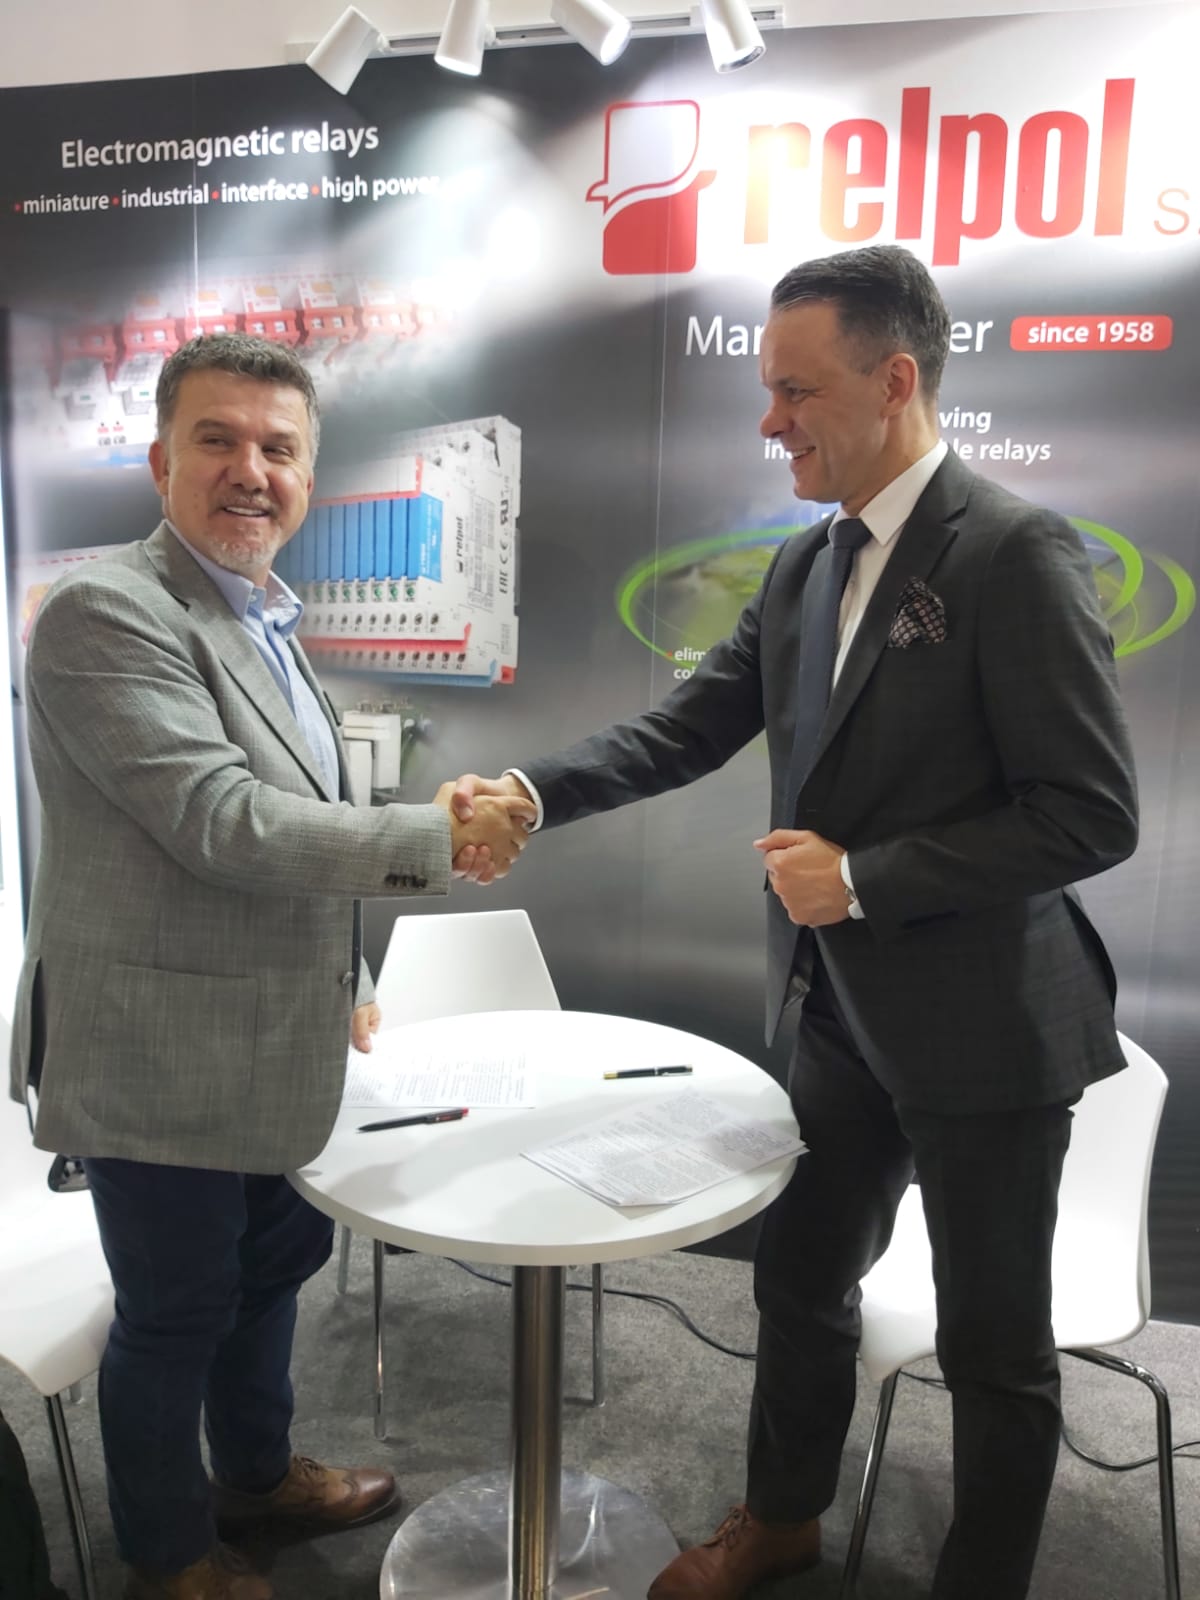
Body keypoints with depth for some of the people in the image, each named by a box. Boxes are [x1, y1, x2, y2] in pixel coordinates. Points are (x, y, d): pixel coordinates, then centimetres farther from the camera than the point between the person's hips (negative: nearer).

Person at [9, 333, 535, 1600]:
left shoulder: (259, 617, 9)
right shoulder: (107, 612, -19)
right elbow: (219, 823, -27)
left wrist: (337, 979, 19)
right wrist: (438, 836, -22)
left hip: (264, 1046, 9)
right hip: (160, 1061, -9)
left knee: (276, 1258, 24)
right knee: (174, 1313, 12)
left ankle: (257, 1471, 50)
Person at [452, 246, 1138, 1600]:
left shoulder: (1014, 553, -17)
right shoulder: (803, 564, 6)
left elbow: (1093, 816, -20)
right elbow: (687, 729, 3)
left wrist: (862, 875, -21)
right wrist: (531, 791, -11)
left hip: (978, 1026, -7)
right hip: (841, 1012, 7)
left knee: (993, 1343, 15)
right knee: (799, 1282, 23)